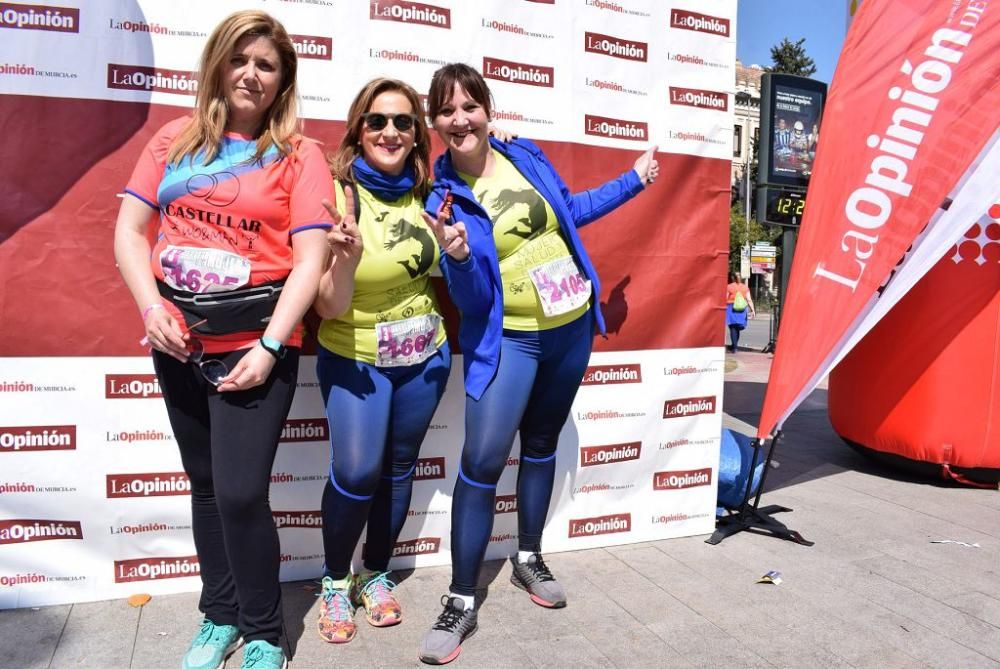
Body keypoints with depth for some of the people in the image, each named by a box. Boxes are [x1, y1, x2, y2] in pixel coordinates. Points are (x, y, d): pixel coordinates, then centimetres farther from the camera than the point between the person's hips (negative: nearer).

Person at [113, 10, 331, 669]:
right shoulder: (175, 141, 10)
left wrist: (269, 347, -17)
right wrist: (152, 307, -8)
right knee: (206, 484, 14)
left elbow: (310, 260, -10)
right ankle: (220, 616, 33)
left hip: (255, 343, -4)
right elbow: (130, 229, 8)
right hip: (178, 341, 4)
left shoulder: (299, 155, -1)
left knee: (241, 492, -8)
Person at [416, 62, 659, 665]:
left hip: (571, 328, 5)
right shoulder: (442, 195, -10)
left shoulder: (527, 156, 0)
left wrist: (633, 180, 23)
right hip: (507, 339, -4)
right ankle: (462, 602, 1)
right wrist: (455, 253, -35)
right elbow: (470, 298, -15)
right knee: (482, 461, -15)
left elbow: (568, 210, 19)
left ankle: (530, 558, 36)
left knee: (542, 444, 17)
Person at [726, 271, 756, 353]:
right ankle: (734, 346, 23)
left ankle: (734, 348, -8)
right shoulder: (745, 287, 7)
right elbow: (749, 300, 1)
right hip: (742, 309, 4)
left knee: (733, 328, -2)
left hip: (731, 308, -4)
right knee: (737, 329, 15)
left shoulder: (729, 287, -4)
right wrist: (752, 310, 0)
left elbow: (725, 299, -5)